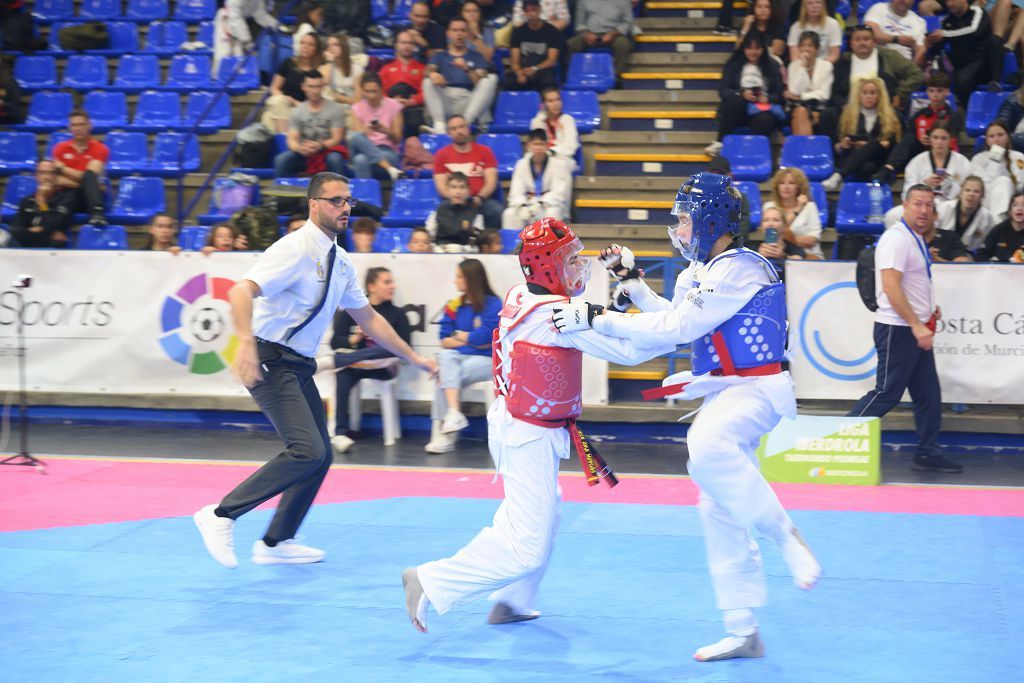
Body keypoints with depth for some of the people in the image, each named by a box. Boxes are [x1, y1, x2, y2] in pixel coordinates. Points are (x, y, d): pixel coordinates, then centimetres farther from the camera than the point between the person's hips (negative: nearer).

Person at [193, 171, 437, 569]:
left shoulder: (340, 262, 12)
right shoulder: (296, 249, -16)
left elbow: (368, 319, 23)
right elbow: (240, 292, -29)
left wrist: (413, 358, 22)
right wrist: (246, 342, -44)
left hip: (299, 367, 9)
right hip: (270, 362, -9)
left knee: (319, 457, 12)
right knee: (308, 451, -20)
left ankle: (276, 543, 26)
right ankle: (221, 515, -11)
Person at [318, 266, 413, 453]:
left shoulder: (397, 314, 10)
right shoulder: (351, 311, 11)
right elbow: (335, 342, 6)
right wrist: (354, 339, -13)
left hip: (383, 367, 1)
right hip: (352, 365, 0)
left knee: (392, 349, -34)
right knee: (343, 376, -37)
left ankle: (330, 361, -41)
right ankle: (340, 433, -42)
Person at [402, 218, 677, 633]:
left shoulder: (521, 297, -1)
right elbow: (626, 350, -24)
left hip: (510, 424, 10)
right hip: (530, 438, -10)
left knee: (545, 513, 29)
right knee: (526, 548, -5)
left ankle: (511, 604, 39)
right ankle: (430, 582, -1)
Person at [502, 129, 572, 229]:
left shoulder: (559, 164, -7)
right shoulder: (521, 164, 3)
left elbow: (558, 193, -14)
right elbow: (516, 192, -4)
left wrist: (540, 205, -31)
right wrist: (522, 206, -27)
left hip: (552, 204, -2)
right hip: (528, 204, 2)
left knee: (552, 214, -38)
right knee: (509, 214, -27)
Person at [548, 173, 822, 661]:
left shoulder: (739, 270, -18)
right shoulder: (702, 272, 12)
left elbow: (675, 328, -24)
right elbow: (674, 319, 25)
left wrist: (595, 319, -22)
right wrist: (630, 279, 17)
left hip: (755, 392, -10)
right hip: (723, 395, 10)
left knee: (706, 446, -40)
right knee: (718, 512, 10)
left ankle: (785, 535, -24)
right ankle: (743, 631, 19)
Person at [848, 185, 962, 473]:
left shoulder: (915, 239, 14)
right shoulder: (896, 238, -16)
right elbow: (890, 287, -24)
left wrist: (929, 308, 15)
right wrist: (916, 325, -26)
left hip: (917, 330, 10)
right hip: (897, 330, -10)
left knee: (928, 395, 11)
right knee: (886, 393, -7)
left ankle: (928, 454, 18)